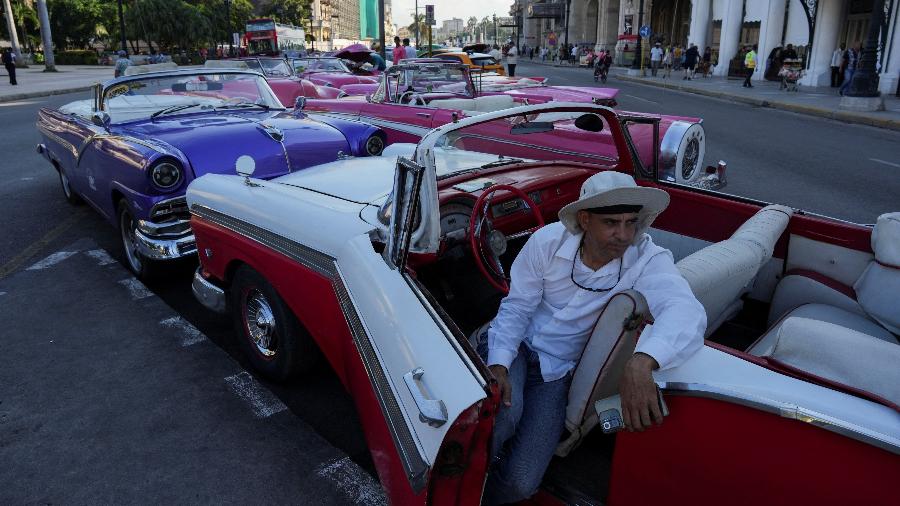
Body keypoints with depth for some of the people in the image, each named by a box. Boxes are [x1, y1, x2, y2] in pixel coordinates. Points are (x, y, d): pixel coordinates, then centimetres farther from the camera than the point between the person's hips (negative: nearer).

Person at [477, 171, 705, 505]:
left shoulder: (646, 260, -21)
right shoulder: (549, 241, -17)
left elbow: (687, 311, -40)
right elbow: (517, 307, -9)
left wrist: (642, 362, -60)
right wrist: (499, 365, -24)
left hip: (557, 371, 0)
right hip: (515, 344, 0)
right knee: (503, 412, -32)